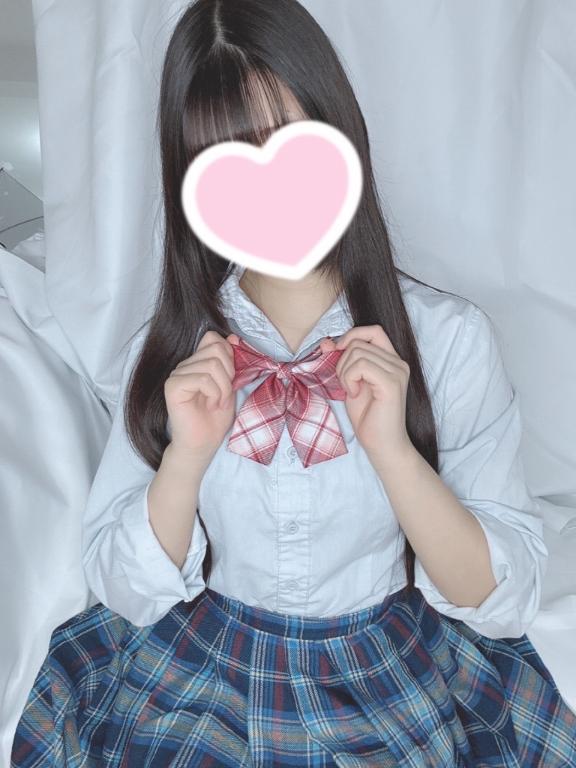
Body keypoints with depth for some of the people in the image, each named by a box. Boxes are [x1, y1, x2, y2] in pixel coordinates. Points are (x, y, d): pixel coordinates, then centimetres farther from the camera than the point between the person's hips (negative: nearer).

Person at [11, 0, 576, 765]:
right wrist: (188, 455, -21)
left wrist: (391, 446, -25)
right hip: (198, 670, 1)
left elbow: (504, 602, -12)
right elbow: (128, 595, -4)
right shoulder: (171, 345, -6)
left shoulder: (451, 336, -13)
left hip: (399, 677, 0)